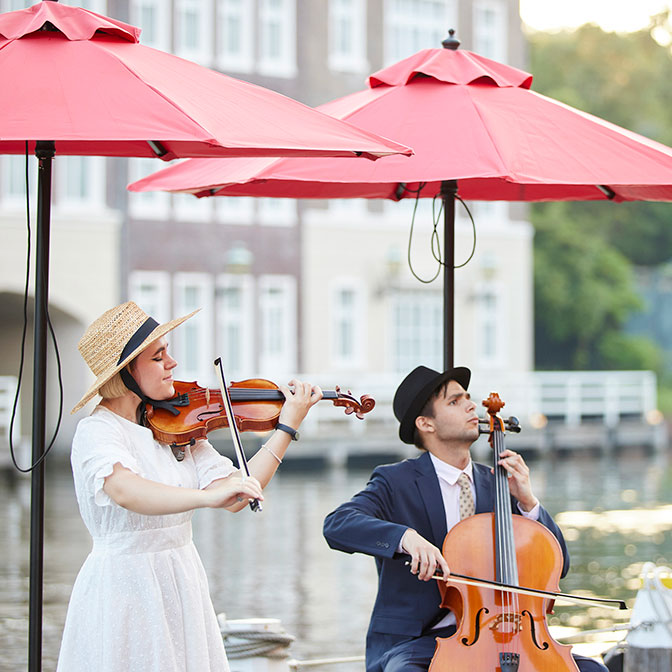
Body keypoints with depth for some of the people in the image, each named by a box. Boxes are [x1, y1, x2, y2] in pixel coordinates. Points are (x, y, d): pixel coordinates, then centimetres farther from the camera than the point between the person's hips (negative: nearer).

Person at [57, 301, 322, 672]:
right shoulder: (95, 432, -16)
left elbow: (233, 494, -3)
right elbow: (125, 491, -37)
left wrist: (288, 426, -6)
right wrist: (208, 497, -50)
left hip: (184, 584, 6)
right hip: (124, 587, -6)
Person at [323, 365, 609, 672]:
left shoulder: (497, 484, 14)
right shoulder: (395, 482, 1)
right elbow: (338, 524, -18)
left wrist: (528, 502, -4)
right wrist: (406, 537, -34)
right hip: (415, 643, -5)